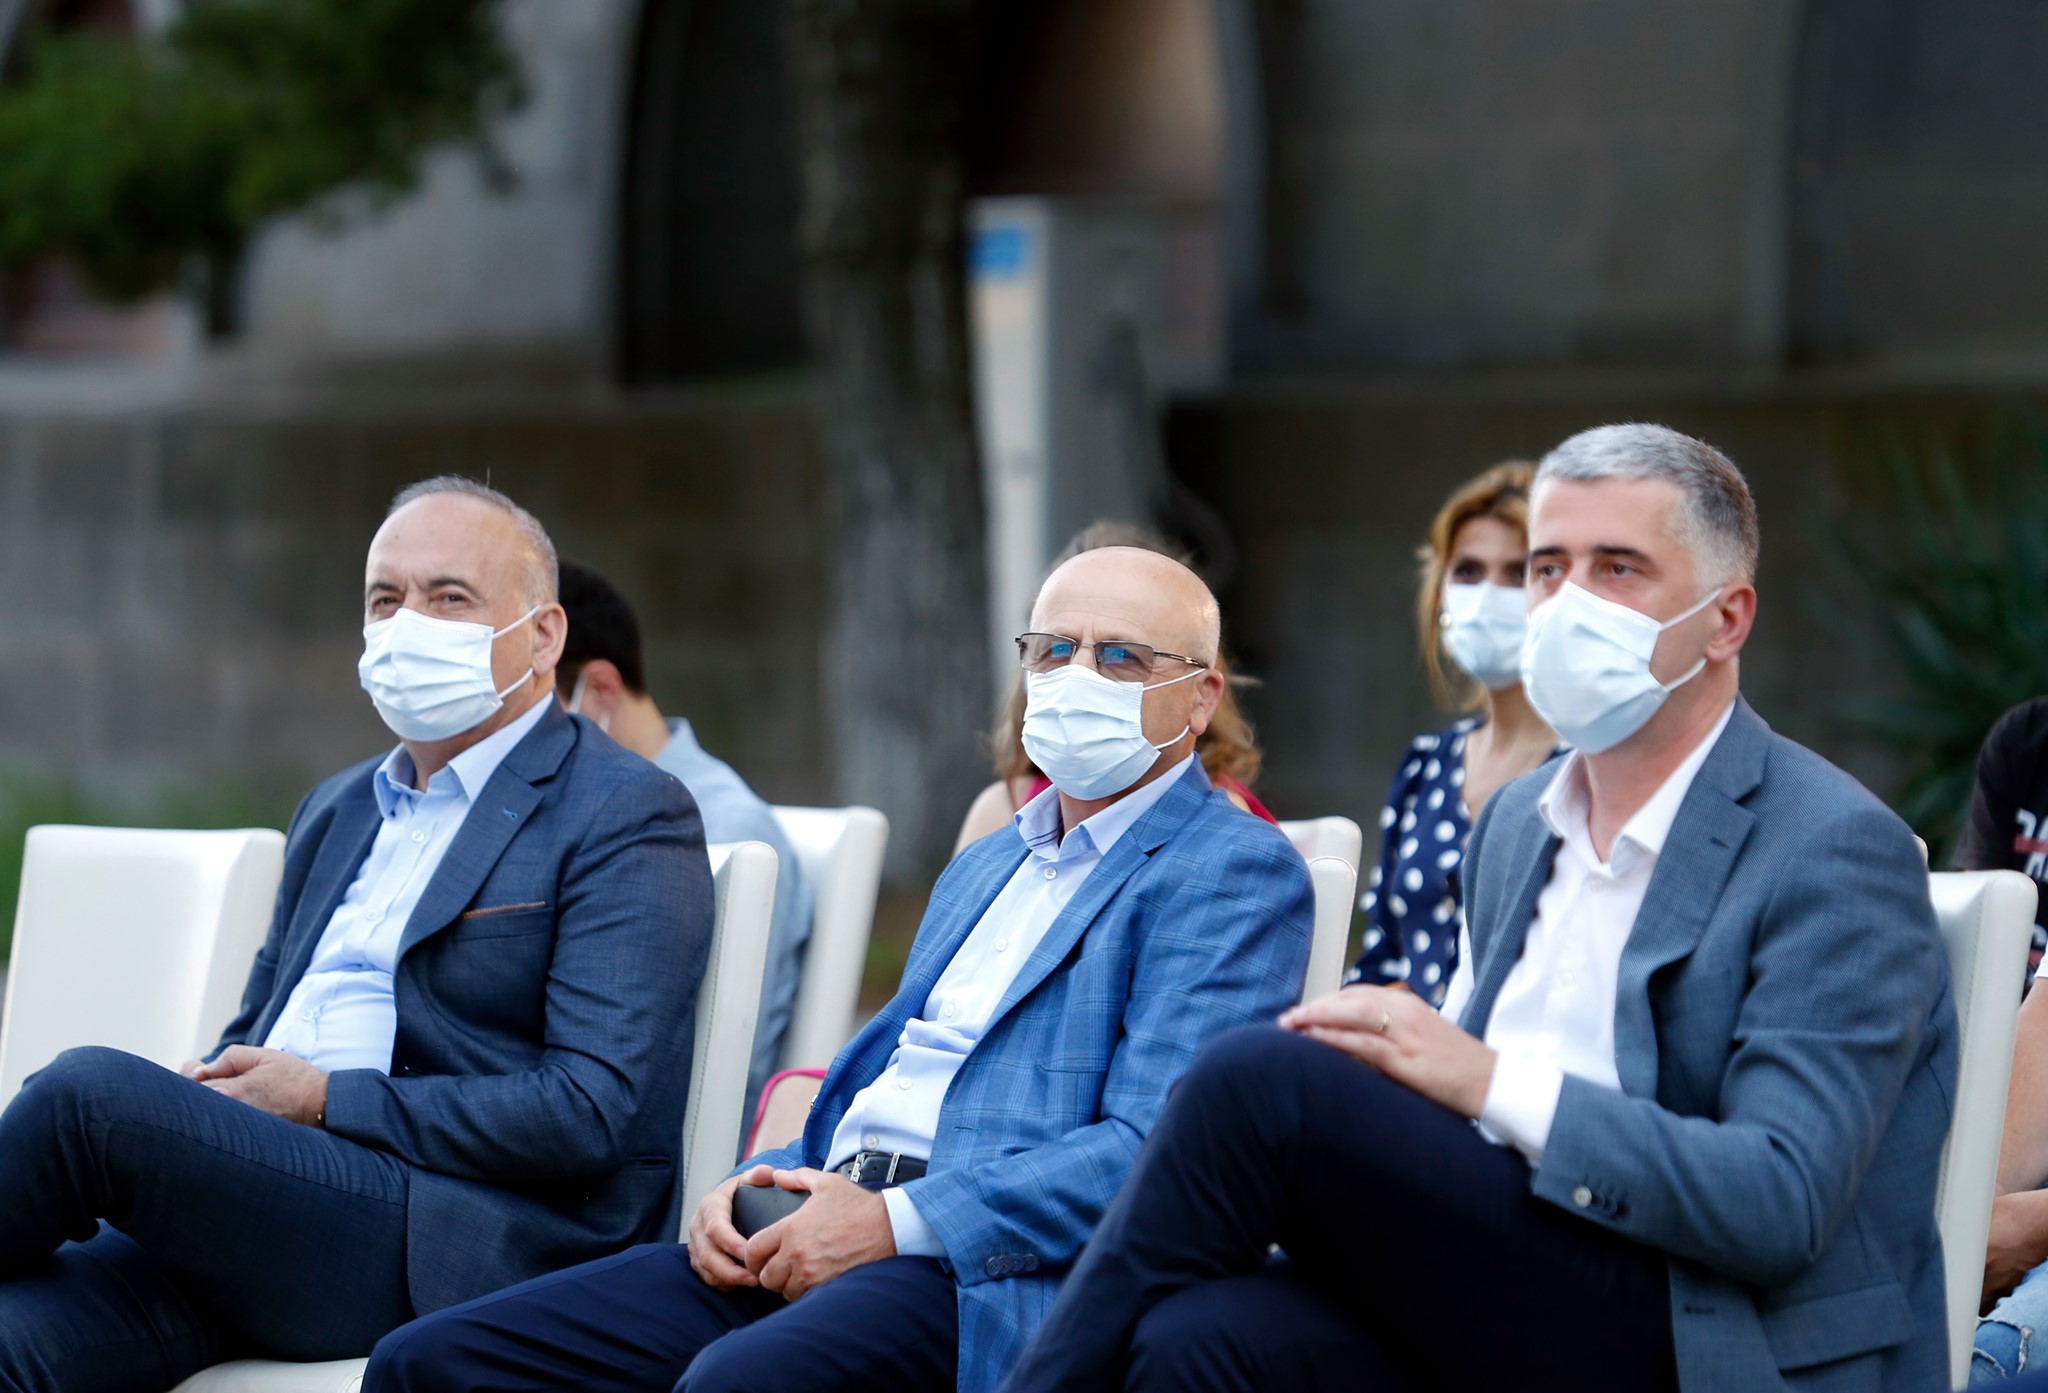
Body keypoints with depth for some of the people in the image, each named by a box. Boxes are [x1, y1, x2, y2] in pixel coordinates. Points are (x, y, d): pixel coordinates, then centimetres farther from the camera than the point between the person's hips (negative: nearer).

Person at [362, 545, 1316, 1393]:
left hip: (986, 1274, -8)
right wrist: (750, 1189, 7)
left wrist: (897, 1222, -17)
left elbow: (1152, 1147, -12)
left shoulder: (1236, 874, 1)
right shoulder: (982, 869, 29)